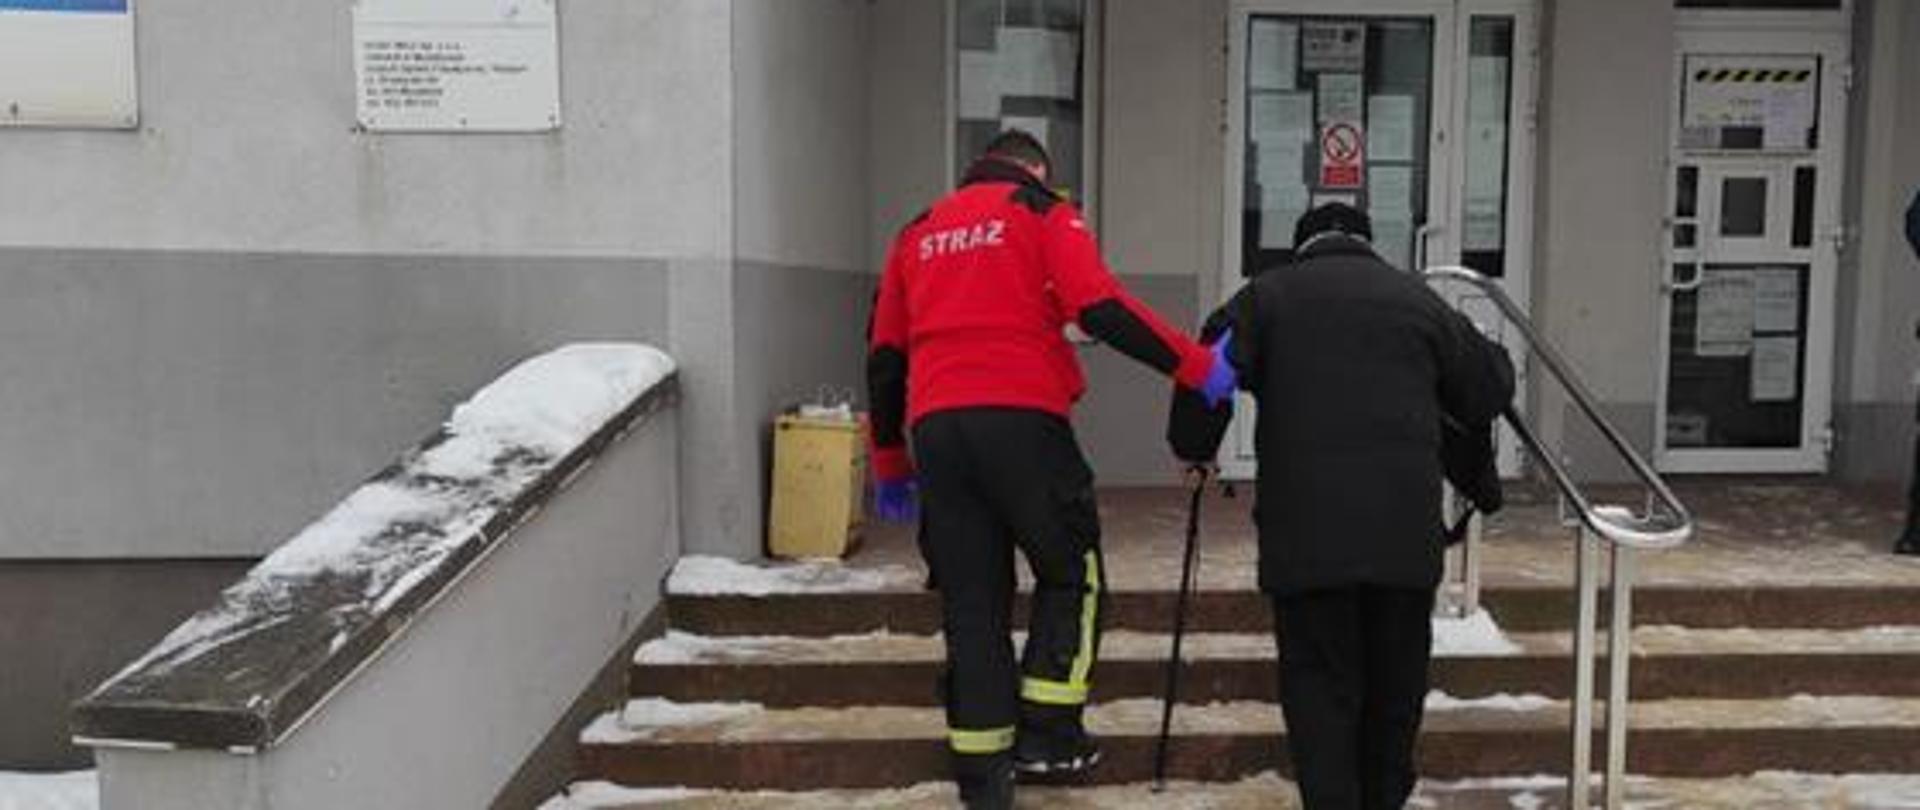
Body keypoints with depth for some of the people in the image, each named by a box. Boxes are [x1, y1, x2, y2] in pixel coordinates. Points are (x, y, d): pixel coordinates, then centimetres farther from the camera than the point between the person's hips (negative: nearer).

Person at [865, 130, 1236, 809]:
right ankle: (1047, 733, 8)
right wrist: (1199, 369, -9)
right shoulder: (1042, 214, 8)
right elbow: (1103, 310, -9)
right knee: (1070, 574, 13)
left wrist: (890, 464, 26)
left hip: (935, 428, 5)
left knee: (970, 598, 11)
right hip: (1021, 418, -4)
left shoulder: (919, 232, 22)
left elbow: (884, 356, 20)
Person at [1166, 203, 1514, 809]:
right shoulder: (1417, 298, 15)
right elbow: (1491, 388, 19)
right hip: (1406, 528, 2)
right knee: (1395, 684, 17)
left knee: (1319, 685, 5)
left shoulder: (1268, 294, 8)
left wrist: (1194, 449, 11)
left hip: (1305, 527, -2)